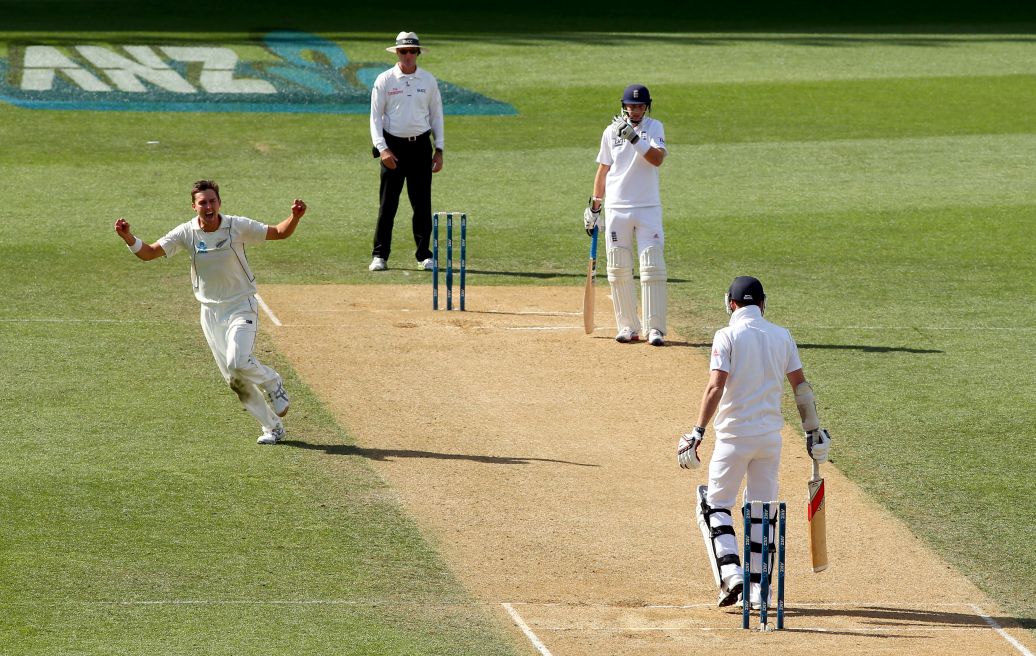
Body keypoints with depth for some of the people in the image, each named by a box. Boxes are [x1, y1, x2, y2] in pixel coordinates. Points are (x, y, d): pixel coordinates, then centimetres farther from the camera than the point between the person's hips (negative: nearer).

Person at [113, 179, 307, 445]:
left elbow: (280, 233, -3)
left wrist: (295, 217, -24)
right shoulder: (186, 233, -8)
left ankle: (272, 384, 6)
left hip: (241, 307, -4)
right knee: (233, 378, 6)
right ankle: (272, 426, 20)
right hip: (210, 312, 4)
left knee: (238, 362, -26)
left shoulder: (238, 227, -12)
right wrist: (128, 238, -31)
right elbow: (149, 252, -12)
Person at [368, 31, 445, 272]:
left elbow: (436, 116, 12)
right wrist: (382, 148, -13)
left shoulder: (428, 80, 7)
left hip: (420, 146, 2)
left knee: (422, 203, 2)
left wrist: (439, 150, 5)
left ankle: (424, 255, 9)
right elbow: (375, 117, -1)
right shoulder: (385, 80, 0)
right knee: (387, 203, -3)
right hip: (393, 146, -2)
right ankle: (380, 255, 1)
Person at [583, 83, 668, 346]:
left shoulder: (654, 128, 0)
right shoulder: (612, 132, 7)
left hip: (647, 208, -3)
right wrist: (594, 206, 11)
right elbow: (603, 169, 13)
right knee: (618, 270, 3)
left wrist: (635, 138, -26)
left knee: (652, 268, -8)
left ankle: (655, 328, -6)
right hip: (616, 208, 3)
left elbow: (657, 159, -16)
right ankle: (628, 327, 11)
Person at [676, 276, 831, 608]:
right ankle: (758, 589, 10)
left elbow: (716, 387, -17)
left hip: (734, 435, -4)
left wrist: (698, 432, -17)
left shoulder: (727, 337, -8)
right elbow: (801, 386, 6)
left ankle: (730, 572, -12)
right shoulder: (782, 336, 5)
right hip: (770, 436, 4)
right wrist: (813, 431, 13)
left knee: (715, 506, 7)